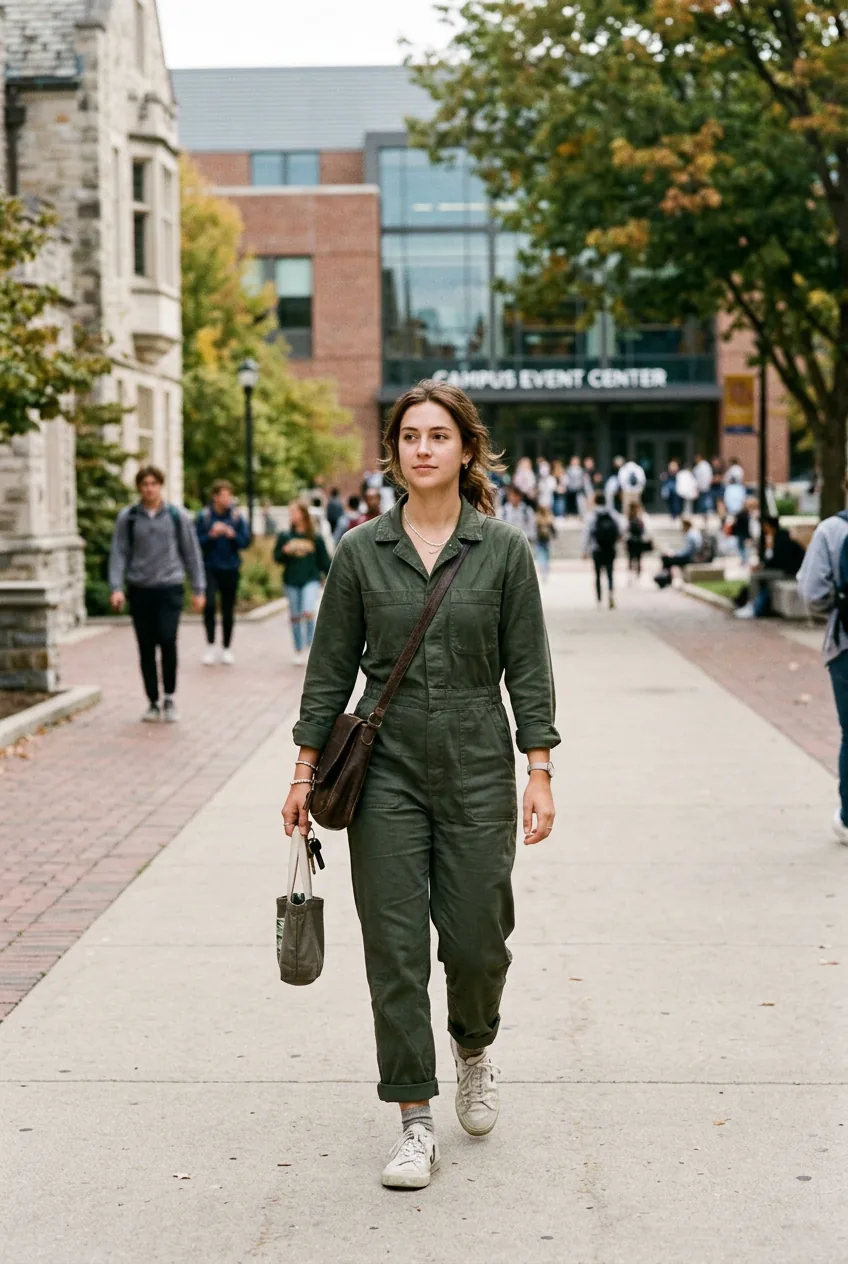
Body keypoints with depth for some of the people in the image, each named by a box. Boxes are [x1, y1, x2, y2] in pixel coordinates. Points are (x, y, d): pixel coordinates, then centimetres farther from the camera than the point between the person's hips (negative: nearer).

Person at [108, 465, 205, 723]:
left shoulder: (178, 516, 5)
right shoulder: (127, 517, 5)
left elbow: (192, 554, 8)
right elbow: (118, 553, 3)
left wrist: (198, 589, 5)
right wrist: (116, 587, -8)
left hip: (169, 588, -1)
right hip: (139, 589, 1)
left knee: (167, 640, -14)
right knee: (146, 648, 4)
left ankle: (169, 697, 3)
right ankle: (153, 703, 16)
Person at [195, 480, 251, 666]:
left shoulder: (237, 517, 0)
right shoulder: (203, 516, -4)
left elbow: (246, 542, 2)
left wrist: (233, 535, -16)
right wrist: (211, 535, -18)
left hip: (230, 569, 2)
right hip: (210, 568, -2)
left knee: (228, 610, 8)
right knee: (209, 604, -19)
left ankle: (227, 649, 22)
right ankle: (210, 646, -5)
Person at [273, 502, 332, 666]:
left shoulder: (316, 538, 1)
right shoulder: (284, 536, 4)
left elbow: (324, 561, 6)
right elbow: (277, 557, 7)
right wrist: (285, 551, -13)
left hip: (311, 580, -2)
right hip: (291, 581, 2)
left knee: (309, 612, -19)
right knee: (295, 617, 7)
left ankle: (309, 646, 1)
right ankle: (299, 652, 18)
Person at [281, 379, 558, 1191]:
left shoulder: (504, 549, -1)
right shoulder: (361, 551, 1)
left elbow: (527, 667, 0)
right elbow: (331, 667, 5)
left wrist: (539, 773, -6)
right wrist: (305, 771, 3)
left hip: (477, 765, -1)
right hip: (387, 765, 1)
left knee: (475, 940, 4)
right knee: (394, 948, 0)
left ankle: (474, 1046, 38)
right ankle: (415, 1124, 10)